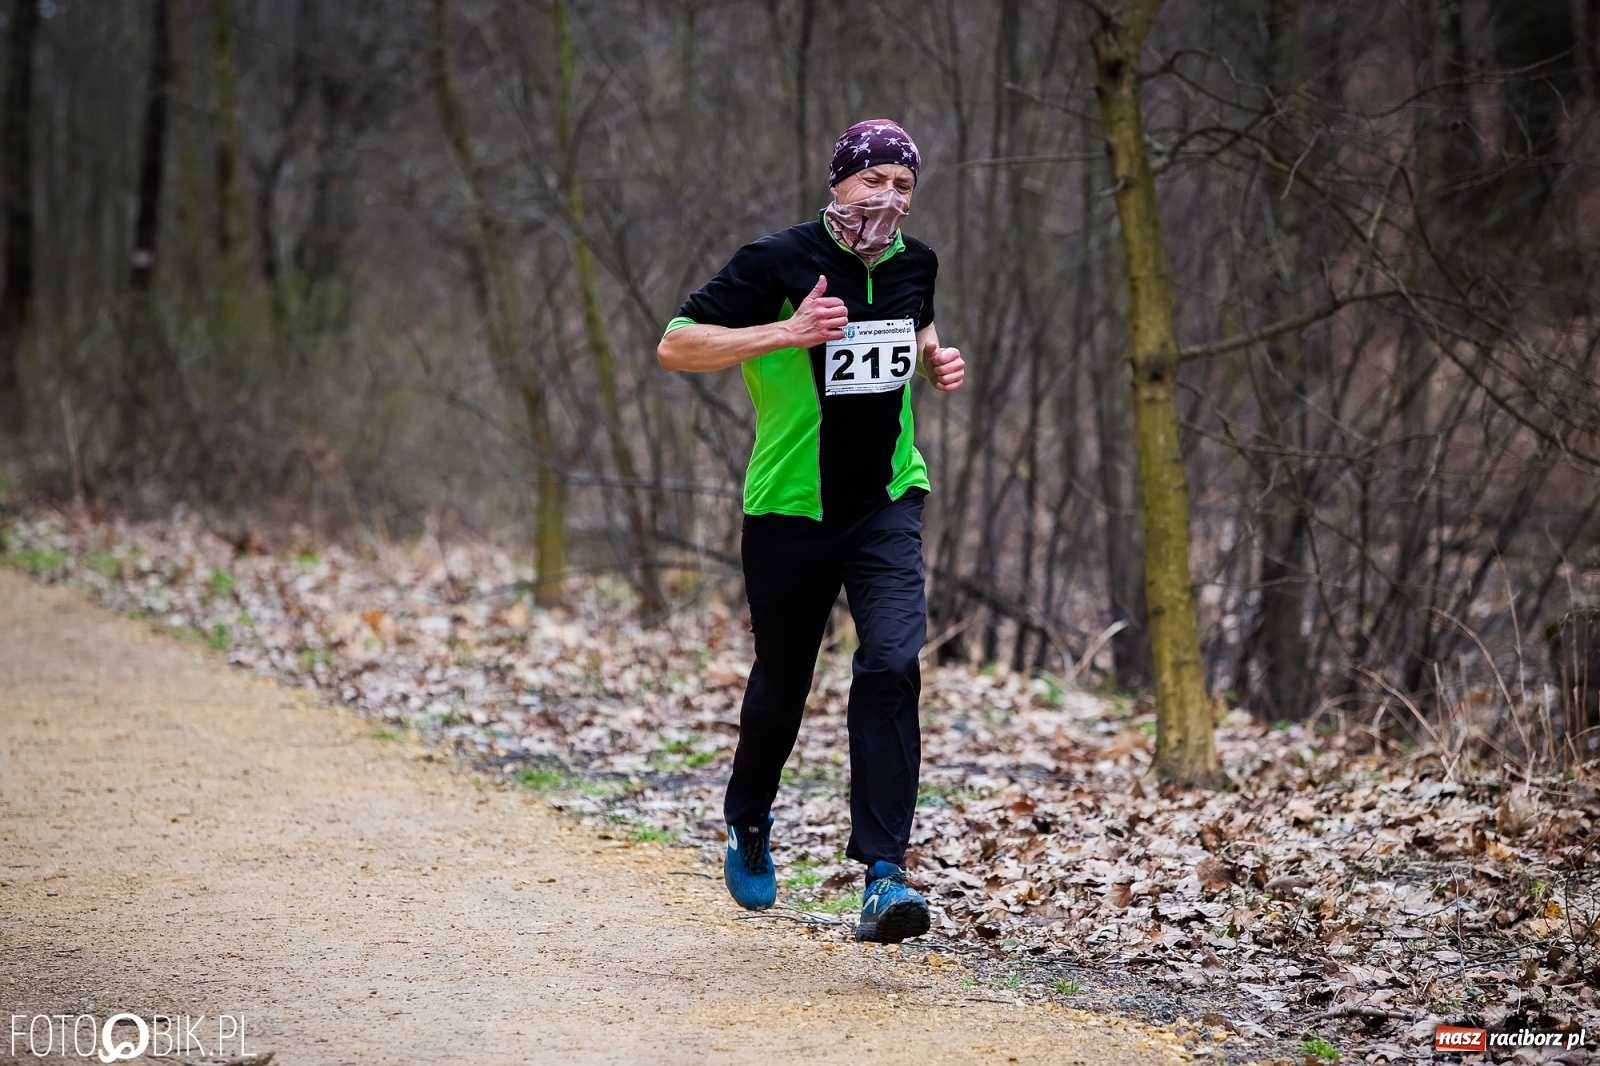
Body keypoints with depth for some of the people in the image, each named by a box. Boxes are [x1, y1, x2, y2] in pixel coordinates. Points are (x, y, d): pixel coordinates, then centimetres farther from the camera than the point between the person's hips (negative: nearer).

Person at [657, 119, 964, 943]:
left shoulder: (914, 264, 5)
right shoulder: (777, 263, -12)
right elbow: (675, 347, -14)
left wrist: (936, 360, 5)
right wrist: (786, 334, -25)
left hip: (886, 504, 3)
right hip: (791, 506, -3)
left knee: (892, 665, -18)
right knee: (781, 683, 10)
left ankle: (883, 876, -20)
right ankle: (747, 824, 41)